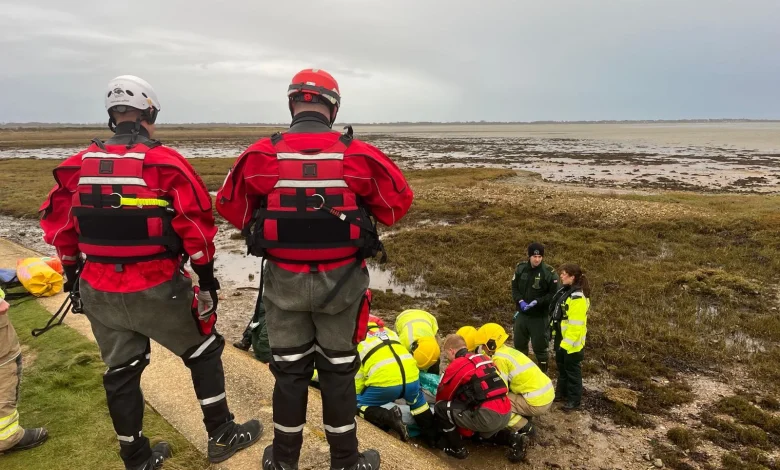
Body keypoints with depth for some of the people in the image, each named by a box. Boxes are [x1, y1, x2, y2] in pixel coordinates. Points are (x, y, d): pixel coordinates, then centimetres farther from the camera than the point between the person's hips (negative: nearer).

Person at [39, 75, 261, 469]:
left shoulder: (80, 164, 5)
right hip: (155, 289, -5)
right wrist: (206, 274, -5)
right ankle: (222, 437, 23)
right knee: (204, 352, 14)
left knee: (120, 371, 18)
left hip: (99, 291, 5)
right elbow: (195, 220, -14)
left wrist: (71, 271, 22)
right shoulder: (163, 161, -10)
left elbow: (56, 220, 11)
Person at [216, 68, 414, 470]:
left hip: (285, 280, 1)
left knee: (289, 371, 17)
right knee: (338, 371, 15)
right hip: (341, 280, -1)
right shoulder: (358, 155, -12)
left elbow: (231, 207, 3)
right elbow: (399, 201, -1)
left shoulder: (261, 155, -9)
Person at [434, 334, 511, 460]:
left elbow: (442, 395, 10)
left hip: (488, 416, -8)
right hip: (506, 414, 8)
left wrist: (439, 405, 34)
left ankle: (457, 449, 13)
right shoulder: (484, 359, 20)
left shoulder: (456, 365, -2)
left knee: (441, 408, 4)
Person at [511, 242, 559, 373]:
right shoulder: (520, 268, -3)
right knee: (519, 344, 18)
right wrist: (520, 301, -13)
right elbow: (514, 287, 4)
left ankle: (543, 373, 25)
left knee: (539, 346, 6)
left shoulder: (549, 272, -16)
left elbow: (554, 294, -12)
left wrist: (537, 302, -22)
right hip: (522, 314, 5)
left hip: (539, 316, -4)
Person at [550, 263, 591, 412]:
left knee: (572, 369, 6)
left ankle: (574, 399, 21)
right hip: (561, 337, 9)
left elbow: (576, 325, -27)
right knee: (561, 366, 22)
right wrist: (557, 336, 21)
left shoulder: (577, 297, -26)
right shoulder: (564, 291, 5)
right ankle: (562, 392, 39)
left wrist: (567, 343, -25)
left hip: (571, 341, -9)